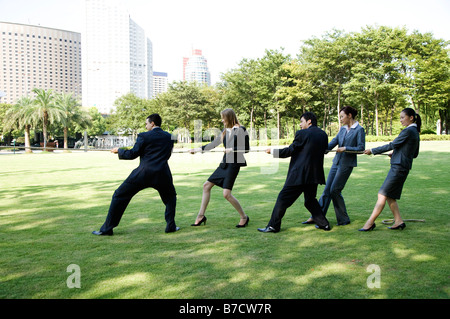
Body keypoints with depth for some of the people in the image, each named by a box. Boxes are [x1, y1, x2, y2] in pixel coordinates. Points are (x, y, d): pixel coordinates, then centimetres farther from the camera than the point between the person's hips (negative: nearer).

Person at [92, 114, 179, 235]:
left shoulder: (144, 136, -3)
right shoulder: (169, 137, 10)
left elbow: (132, 154, -1)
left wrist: (119, 150, 15)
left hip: (143, 174, -3)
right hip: (162, 174, 3)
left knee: (119, 196, 9)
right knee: (170, 197, 28)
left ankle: (107, 228, 10)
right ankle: (170, 226, 15)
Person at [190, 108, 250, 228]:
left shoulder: (241, 130, -8)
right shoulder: (225, 131, 14)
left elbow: (246, 149, -9)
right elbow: (213, 144, 20)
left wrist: (232, 150, -14)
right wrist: (199, 149, 19)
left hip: (234, 164, -8)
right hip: (225, 163, 8)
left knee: (227, 194, -14)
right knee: (207, 185, 8)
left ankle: (244, 217, 4)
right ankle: (201, 216, 17)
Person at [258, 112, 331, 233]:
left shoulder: (302, 134, -11)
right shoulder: (323, 135, 8)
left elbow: (290, 150, -6)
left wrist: (273, 151, 6)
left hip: (299, 174, -7)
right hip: (315, 174, 7)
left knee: (283, 198, 1)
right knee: (310, 200, 23)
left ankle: (273, 226, 6)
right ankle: (324, 224, 20)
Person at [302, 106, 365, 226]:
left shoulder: (359, 130, -6)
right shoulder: (343, 129, 14)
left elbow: (361, 148, -10)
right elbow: (333, 142, 14)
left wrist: (345, 148, -16)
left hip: (347, 164, -7)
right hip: (337, 161, 7)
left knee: (335, 190, -6)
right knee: (327, 189, 6)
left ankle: (343, 220, 8)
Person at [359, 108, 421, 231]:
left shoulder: (408, 131, -12)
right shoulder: (415, 132, 17)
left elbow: (392, 145, -12)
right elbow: (415, 154, 23)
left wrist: (372, 151, -6)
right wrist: (396, 154, 23)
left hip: (399, 168, -10)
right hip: (402, 168, 10)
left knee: (383, 194, -8)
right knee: (389, 196, 12)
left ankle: (370, 222, -6)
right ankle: (398, 221, 14)